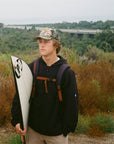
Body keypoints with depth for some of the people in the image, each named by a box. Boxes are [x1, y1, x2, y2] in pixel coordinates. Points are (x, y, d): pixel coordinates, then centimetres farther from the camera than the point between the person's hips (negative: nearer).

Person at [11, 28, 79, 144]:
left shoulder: (67, 72, -9)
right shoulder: (31, 68, -1)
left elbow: (72, 103, -5)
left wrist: (67, 129, -5)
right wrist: (16, 121, -6)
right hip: (33, 130, 3)